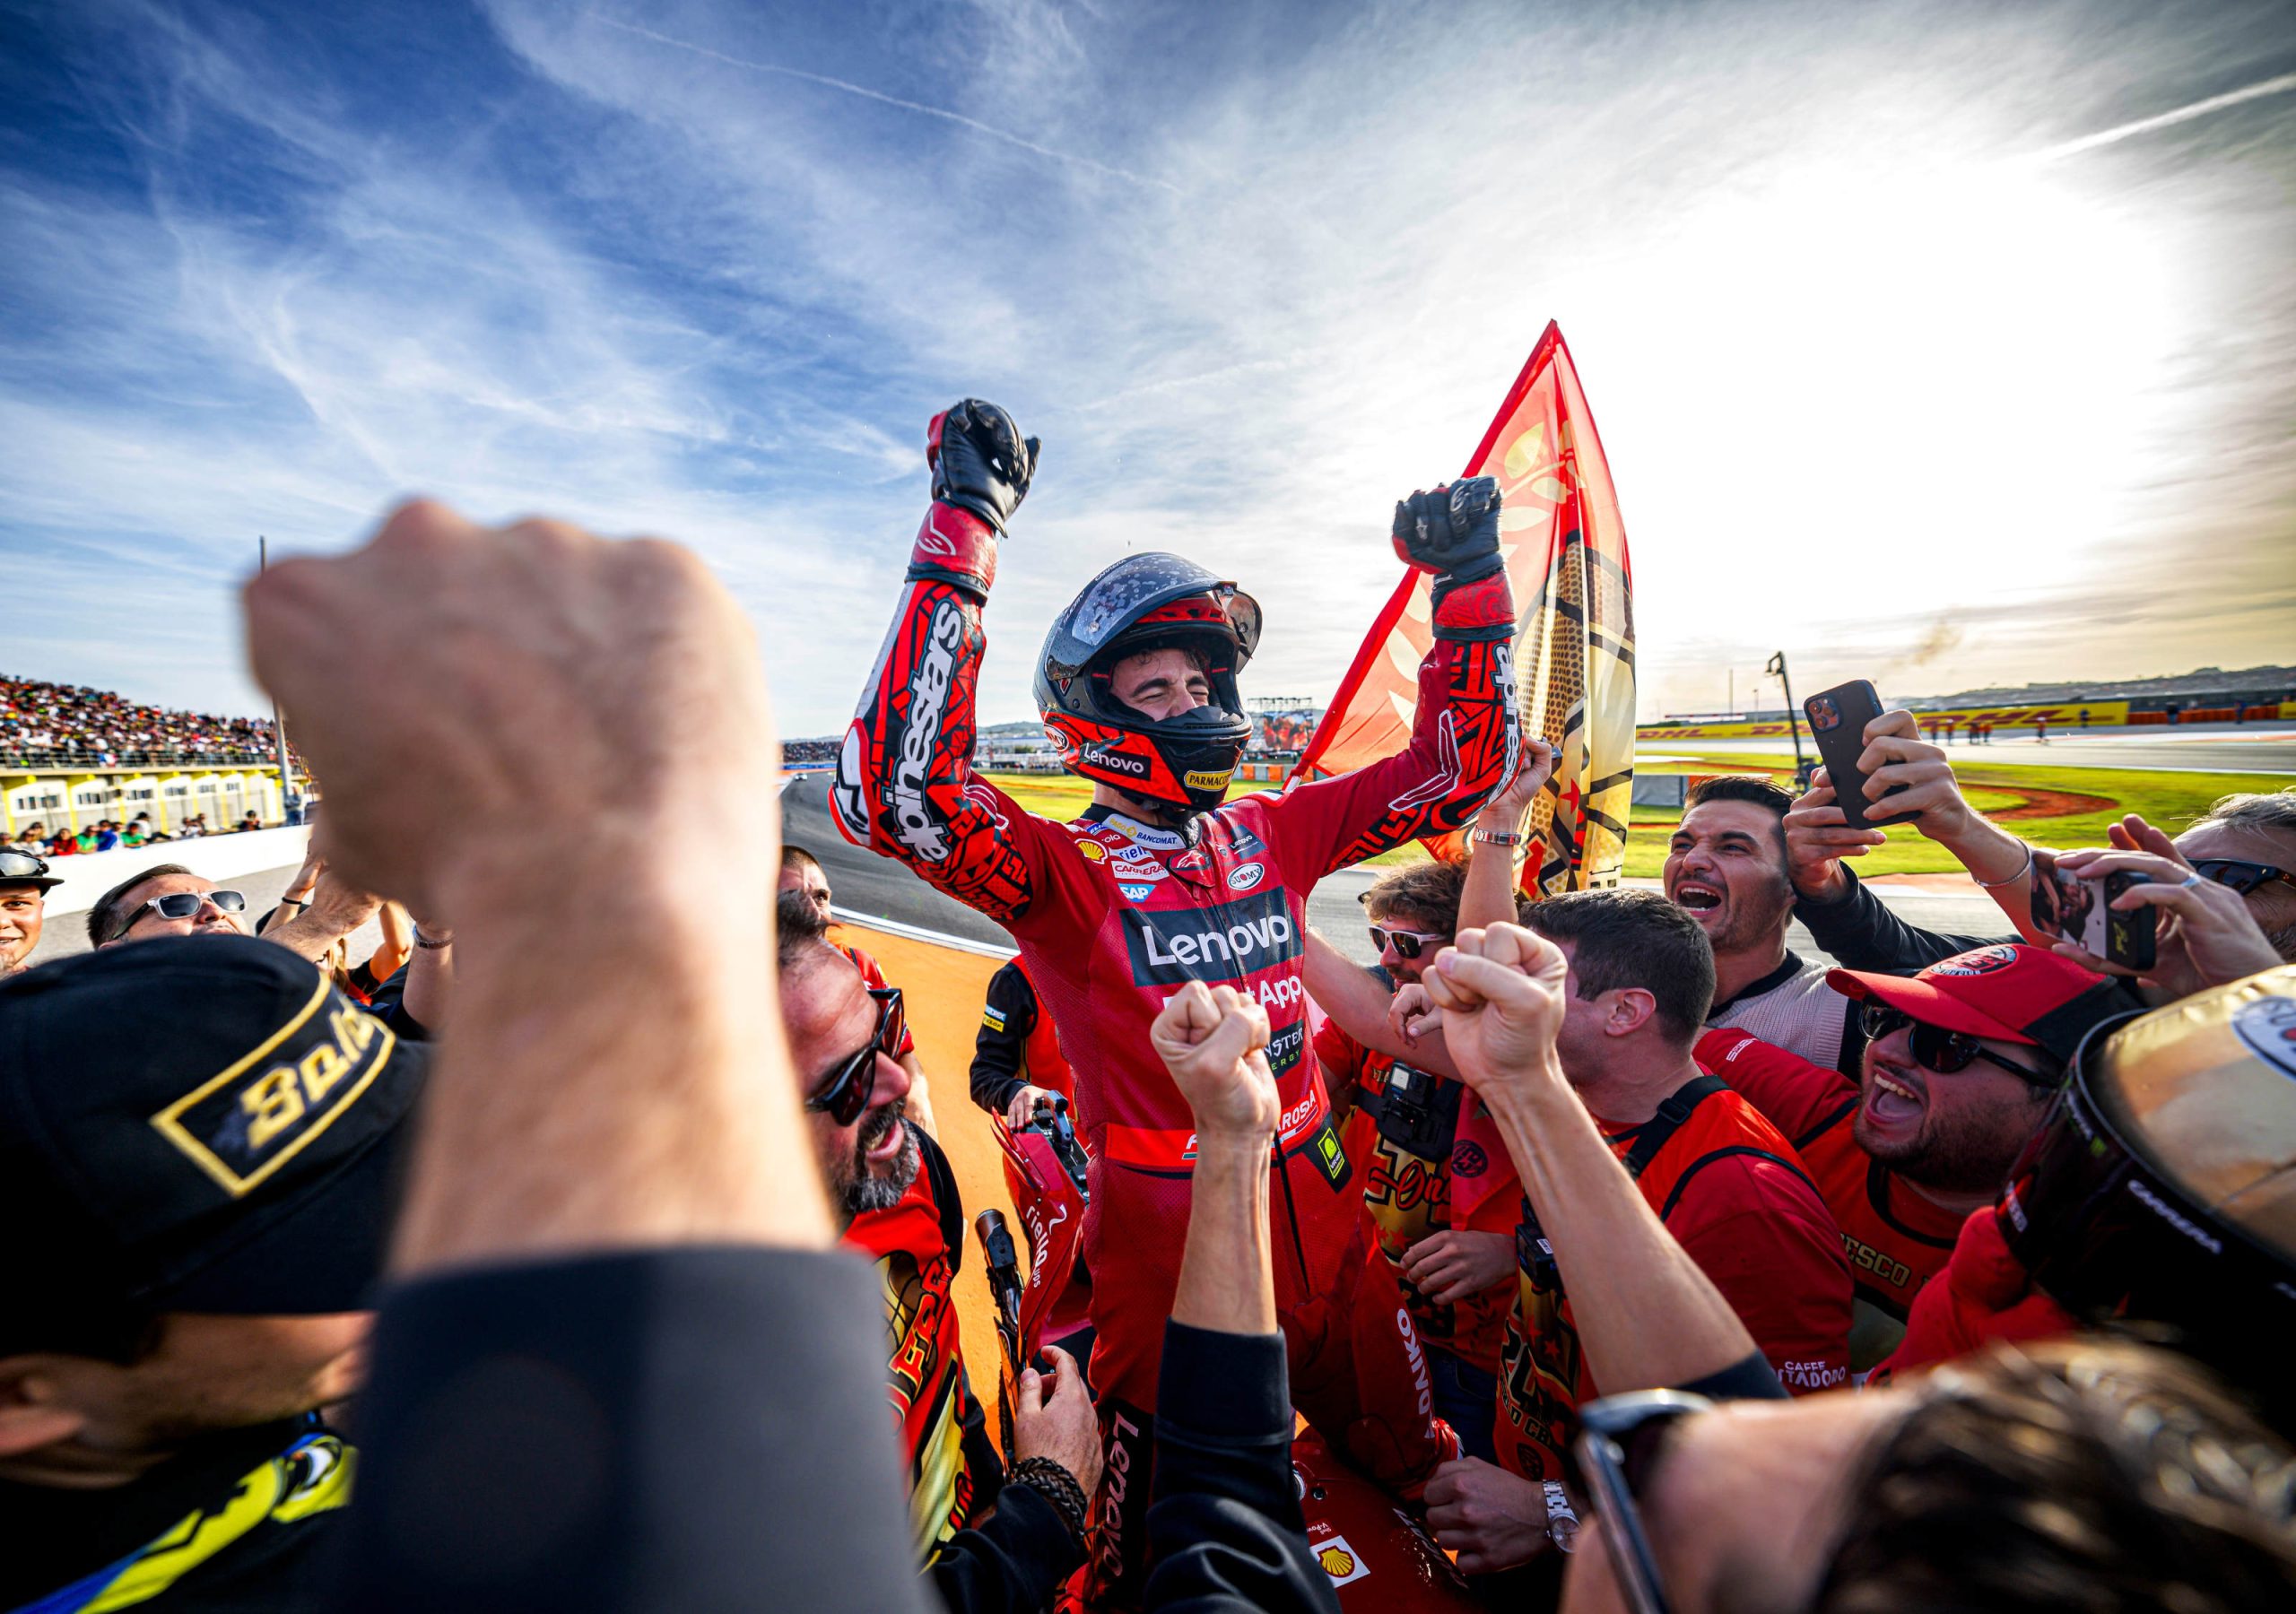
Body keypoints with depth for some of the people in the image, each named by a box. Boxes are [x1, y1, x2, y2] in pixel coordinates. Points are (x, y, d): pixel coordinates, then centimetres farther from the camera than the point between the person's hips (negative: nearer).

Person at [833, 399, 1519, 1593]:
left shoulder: (1272, 835, -1)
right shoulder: (1064, 869, -15)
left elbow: (1457, 767, 4)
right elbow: (894, 791, -33)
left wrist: (1469, 579, -3)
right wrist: (962, 532, -31)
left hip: (1319, 1217, 5)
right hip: (1166, 1237, -4)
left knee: (1414, 1472, 27)